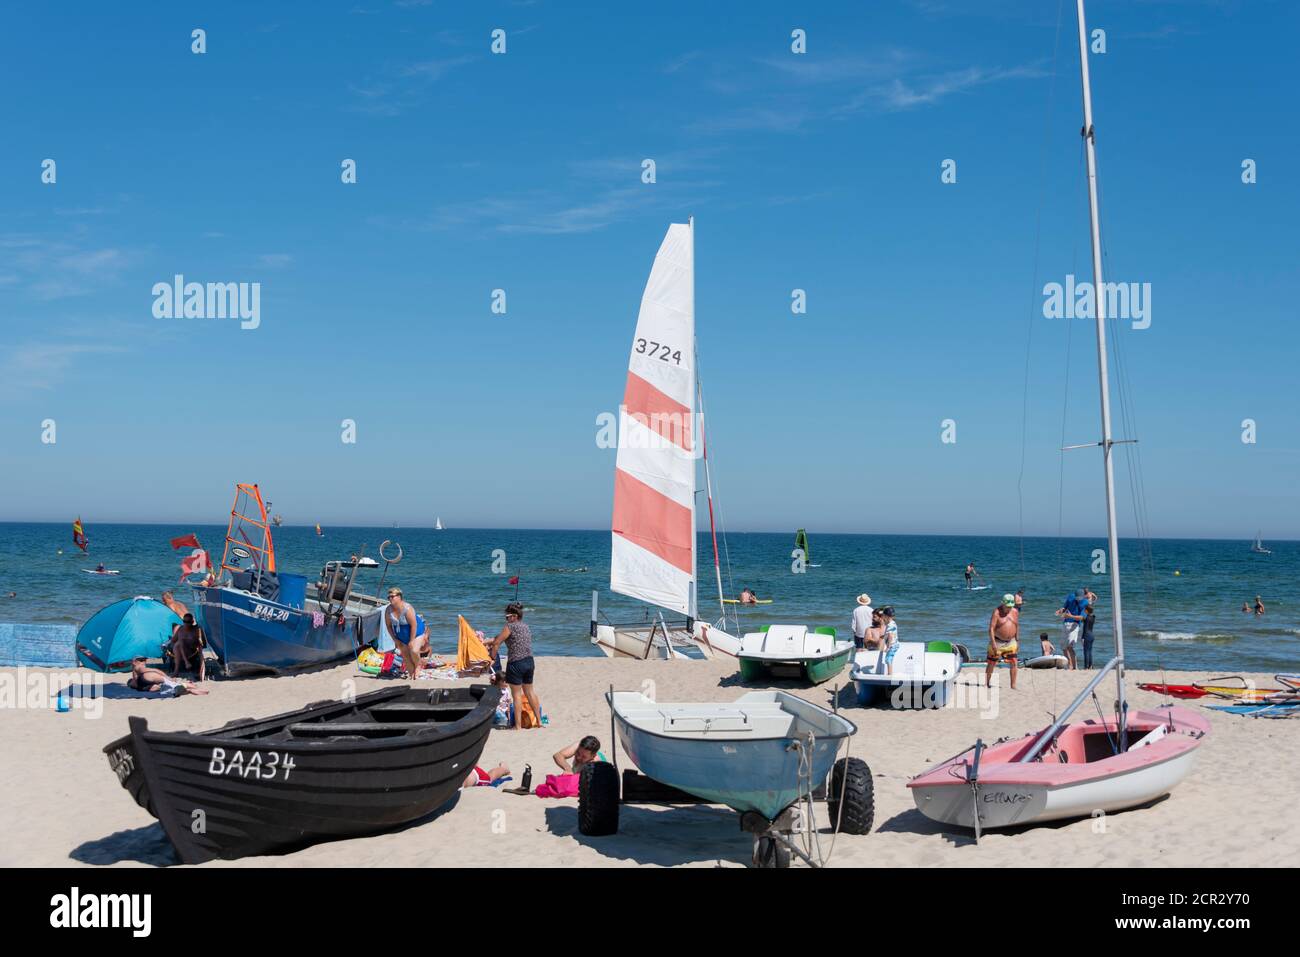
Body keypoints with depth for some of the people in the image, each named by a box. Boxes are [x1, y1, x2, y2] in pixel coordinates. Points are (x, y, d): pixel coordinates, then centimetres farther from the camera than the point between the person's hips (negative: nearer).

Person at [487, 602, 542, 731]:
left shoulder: (510, 627, -11)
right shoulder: (525, 627, 13)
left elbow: (497, 642, -10)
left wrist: (493, 656, 5)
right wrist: (491, 642, 24)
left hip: (516, 663, -8)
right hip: (529, 661, 8)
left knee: (516, 695, 1)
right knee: (529, 692, 19)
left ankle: (518, 726, 3)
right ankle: (539, 721, 24)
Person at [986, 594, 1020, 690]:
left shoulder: (1015, 611, 4)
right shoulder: (997, 612, -13)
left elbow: (1017, 626, 14)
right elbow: (991, 628, -17)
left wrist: (1017, 641, 11)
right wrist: (993, 643, -24)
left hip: (1011, 642, 4)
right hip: (997, 642, -4)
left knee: (1013, 663, -4)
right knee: (992, 663, 3)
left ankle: (1013, 685, 2)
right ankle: (986, 683, 14)